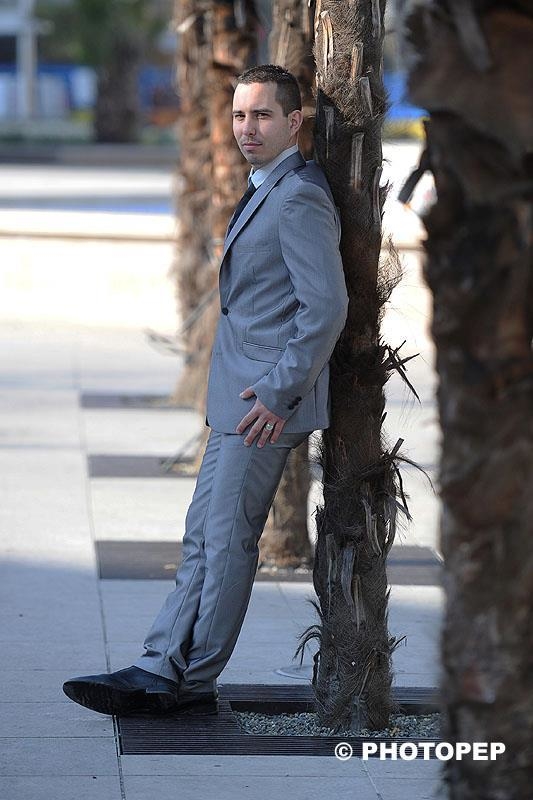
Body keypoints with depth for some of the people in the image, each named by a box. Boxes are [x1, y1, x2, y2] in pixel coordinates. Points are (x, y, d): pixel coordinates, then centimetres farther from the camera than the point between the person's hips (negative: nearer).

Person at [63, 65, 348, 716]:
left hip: (268, 401, -10)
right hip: (237, 396, 10)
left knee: (227, 541, -4)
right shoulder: (264, 192, 18)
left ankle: (192, 683, 1)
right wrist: (263, 391, 20)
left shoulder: (299, 198, -15)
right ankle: (160, 670, 9)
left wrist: (280, 393, -20)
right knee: (203, 539, 8)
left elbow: (327, 306, -21)